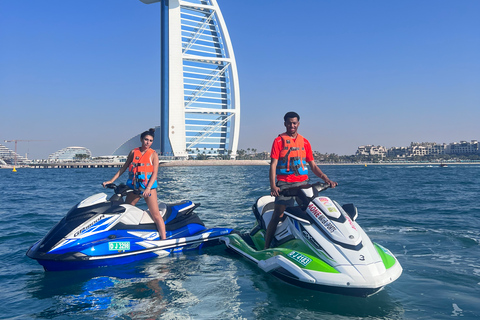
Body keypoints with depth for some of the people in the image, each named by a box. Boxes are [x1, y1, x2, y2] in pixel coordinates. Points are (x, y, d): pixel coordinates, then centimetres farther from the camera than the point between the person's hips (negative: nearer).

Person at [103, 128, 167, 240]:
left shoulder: (153, 154, 1)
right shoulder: (133, 152, 10)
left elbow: (155, 173, -7)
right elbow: (123, 168, 15)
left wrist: (148, 188, -20)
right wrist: (111, 181, 10)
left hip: (148, 186, -4)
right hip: (133, 187, 4)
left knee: (156, 214, -10)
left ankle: (164, 239, -11)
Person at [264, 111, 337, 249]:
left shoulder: (304, 142, 16)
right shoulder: (279, 140, 5)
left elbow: (313, 165, 17)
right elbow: (273, 164, -3)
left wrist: (326, 179, 2)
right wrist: (273, 185, -17)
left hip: (303, 183, 4)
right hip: (284, 183, -4)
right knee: (277, 215, -8)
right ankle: (266, 246, -3)